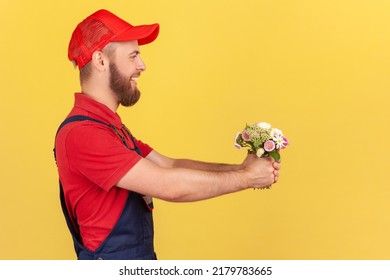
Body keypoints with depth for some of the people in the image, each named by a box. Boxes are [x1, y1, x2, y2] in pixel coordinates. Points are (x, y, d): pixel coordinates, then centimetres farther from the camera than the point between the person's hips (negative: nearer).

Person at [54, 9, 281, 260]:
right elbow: (168, 185, -25)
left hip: (140, 257, 9)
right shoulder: (81, 133, -22)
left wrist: (239, 168, -7)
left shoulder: (109, 126, 10)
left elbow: (170, 165, 5)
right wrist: (246, 177, -16)